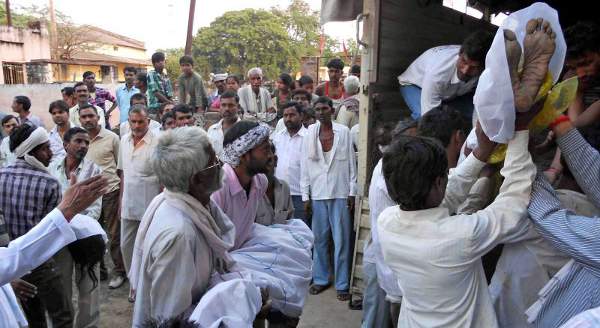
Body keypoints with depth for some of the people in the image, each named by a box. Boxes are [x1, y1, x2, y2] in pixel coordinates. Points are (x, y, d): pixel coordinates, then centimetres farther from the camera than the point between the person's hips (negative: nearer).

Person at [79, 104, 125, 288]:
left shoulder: (111, 138, -4)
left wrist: (122, 194, -6)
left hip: (110, 191, -4)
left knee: (114, 235, 4)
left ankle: (119, 272, 17)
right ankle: (98, 270, 28)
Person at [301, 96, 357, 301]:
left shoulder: (344, 132, 0)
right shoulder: (309, 134, 3)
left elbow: (351, 163, 2)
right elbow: (305, 166, 5)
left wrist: (352, 191, 0)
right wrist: (305, 194, 2)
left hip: (340, 193, -1)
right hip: (317, 194, 2)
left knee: (341, 240, 3)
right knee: (319, 239, 10)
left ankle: (342, 284, 14)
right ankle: (320, 279, 24)